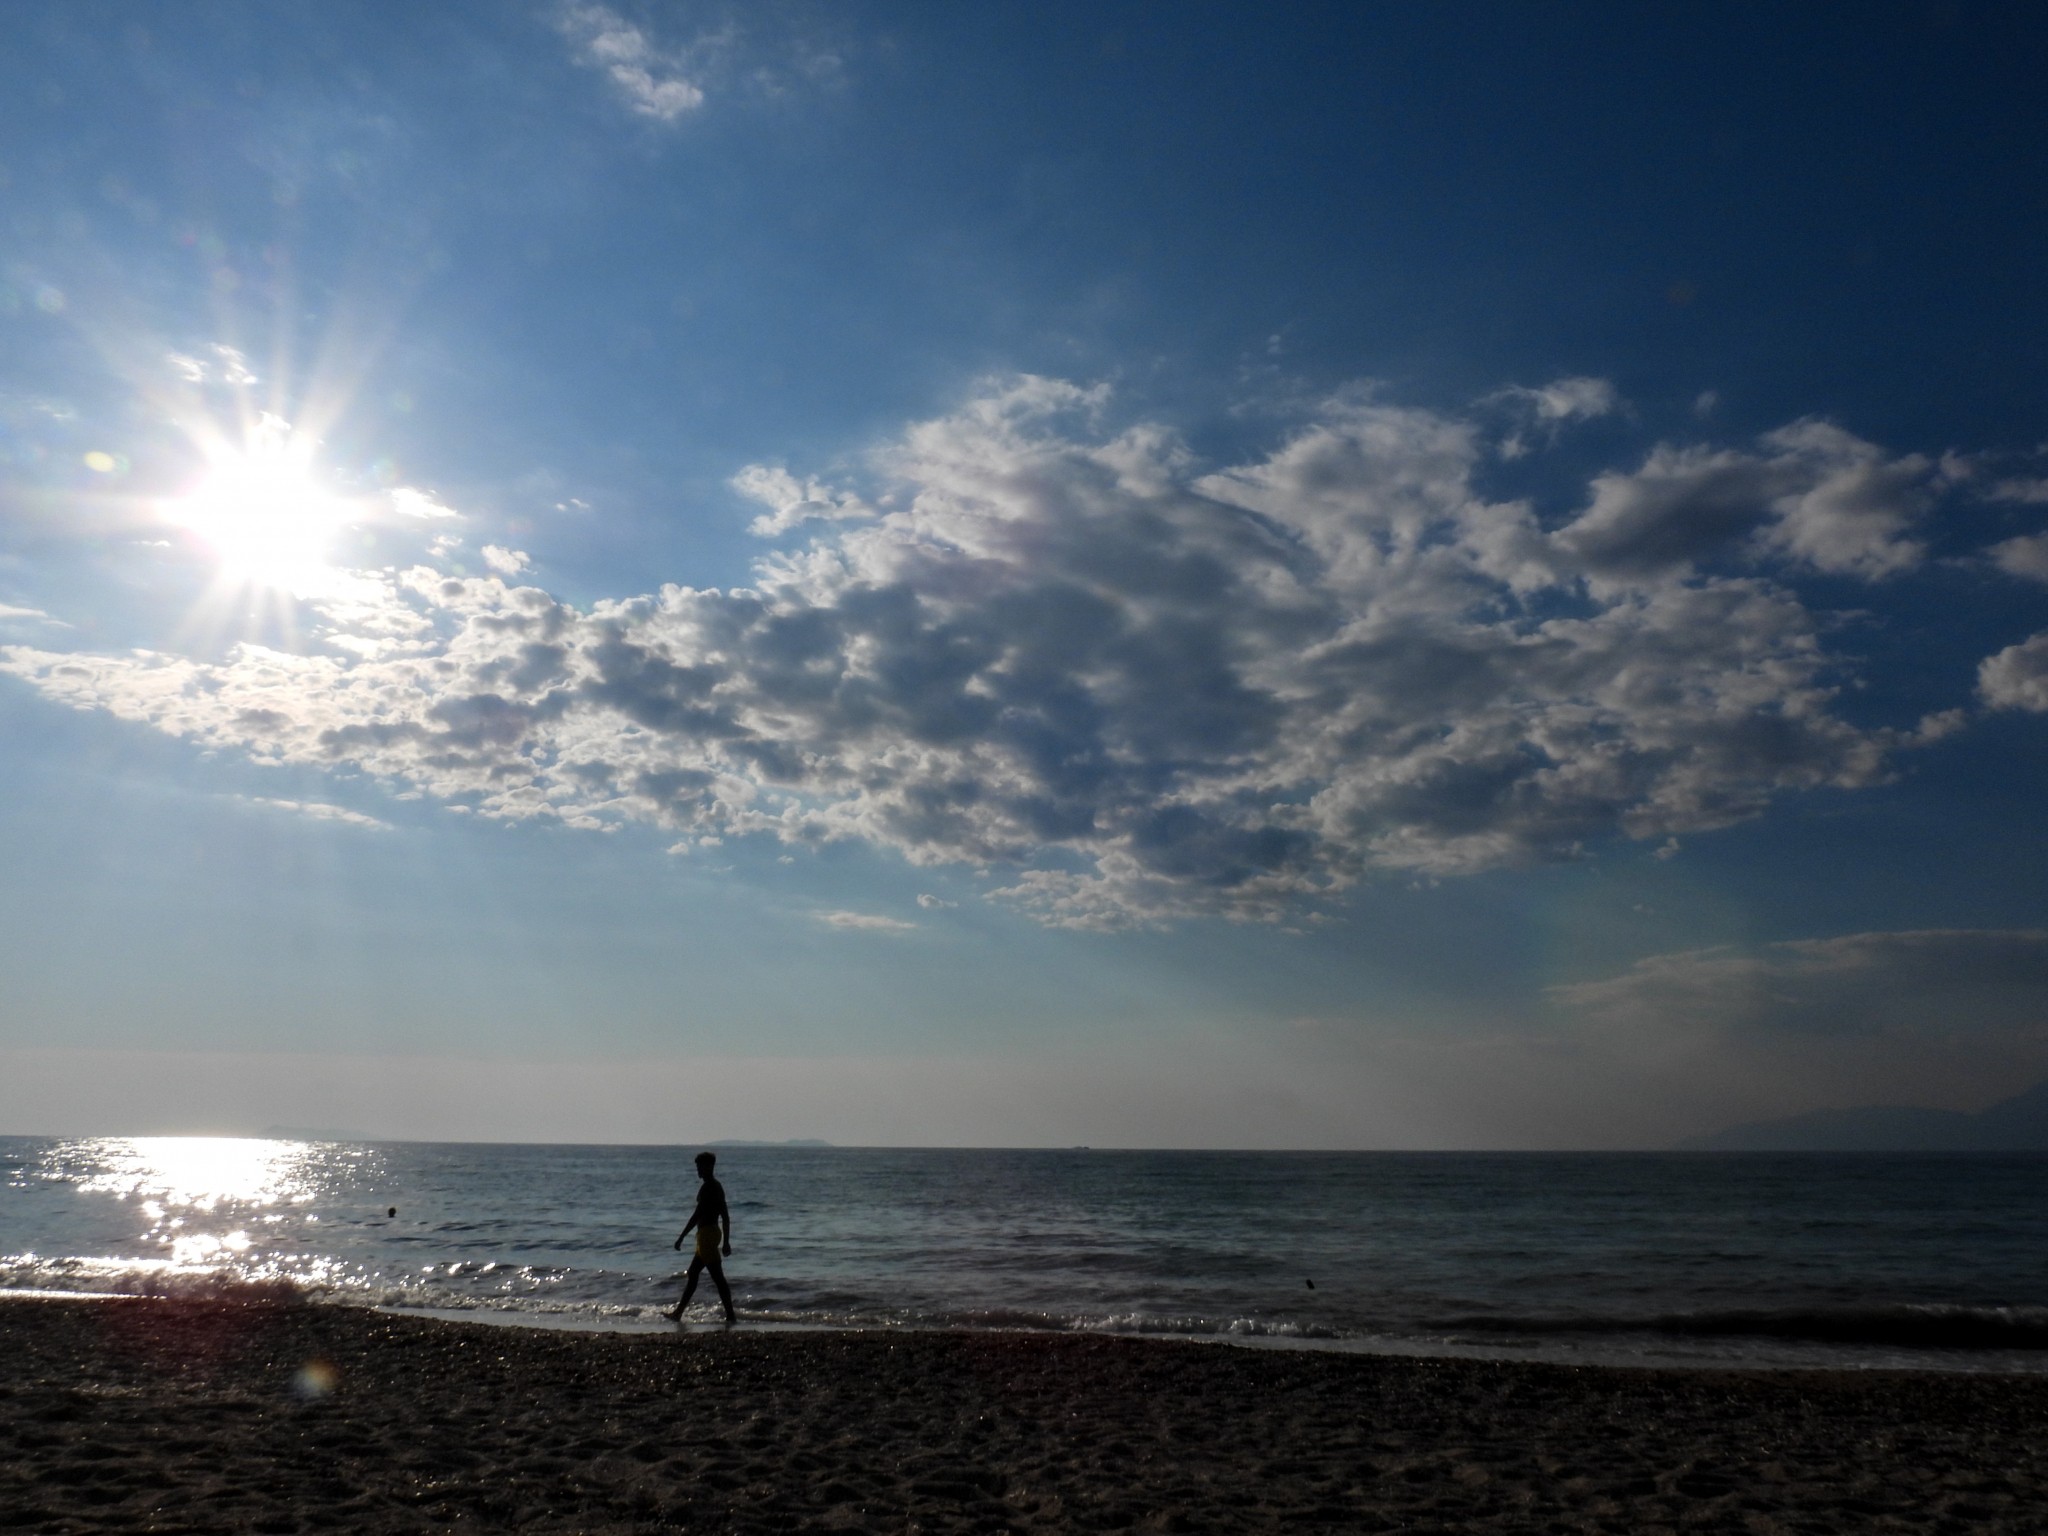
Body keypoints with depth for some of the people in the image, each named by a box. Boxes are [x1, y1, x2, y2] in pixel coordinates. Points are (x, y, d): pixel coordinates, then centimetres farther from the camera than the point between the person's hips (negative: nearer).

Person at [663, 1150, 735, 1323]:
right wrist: (726, 1241, 18)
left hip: (707, 1234, -10)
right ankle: (678, 1313, 21)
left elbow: (697, 1215, -20)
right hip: (714, 1233, 10)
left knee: (717, 1277, -7)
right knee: (692, 1274, 16)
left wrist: (681, 1237, -17)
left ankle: (730, 1315, -6)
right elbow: (725, 1216, 16)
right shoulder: (717, 1187, 14)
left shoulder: (707, 1188, -15)